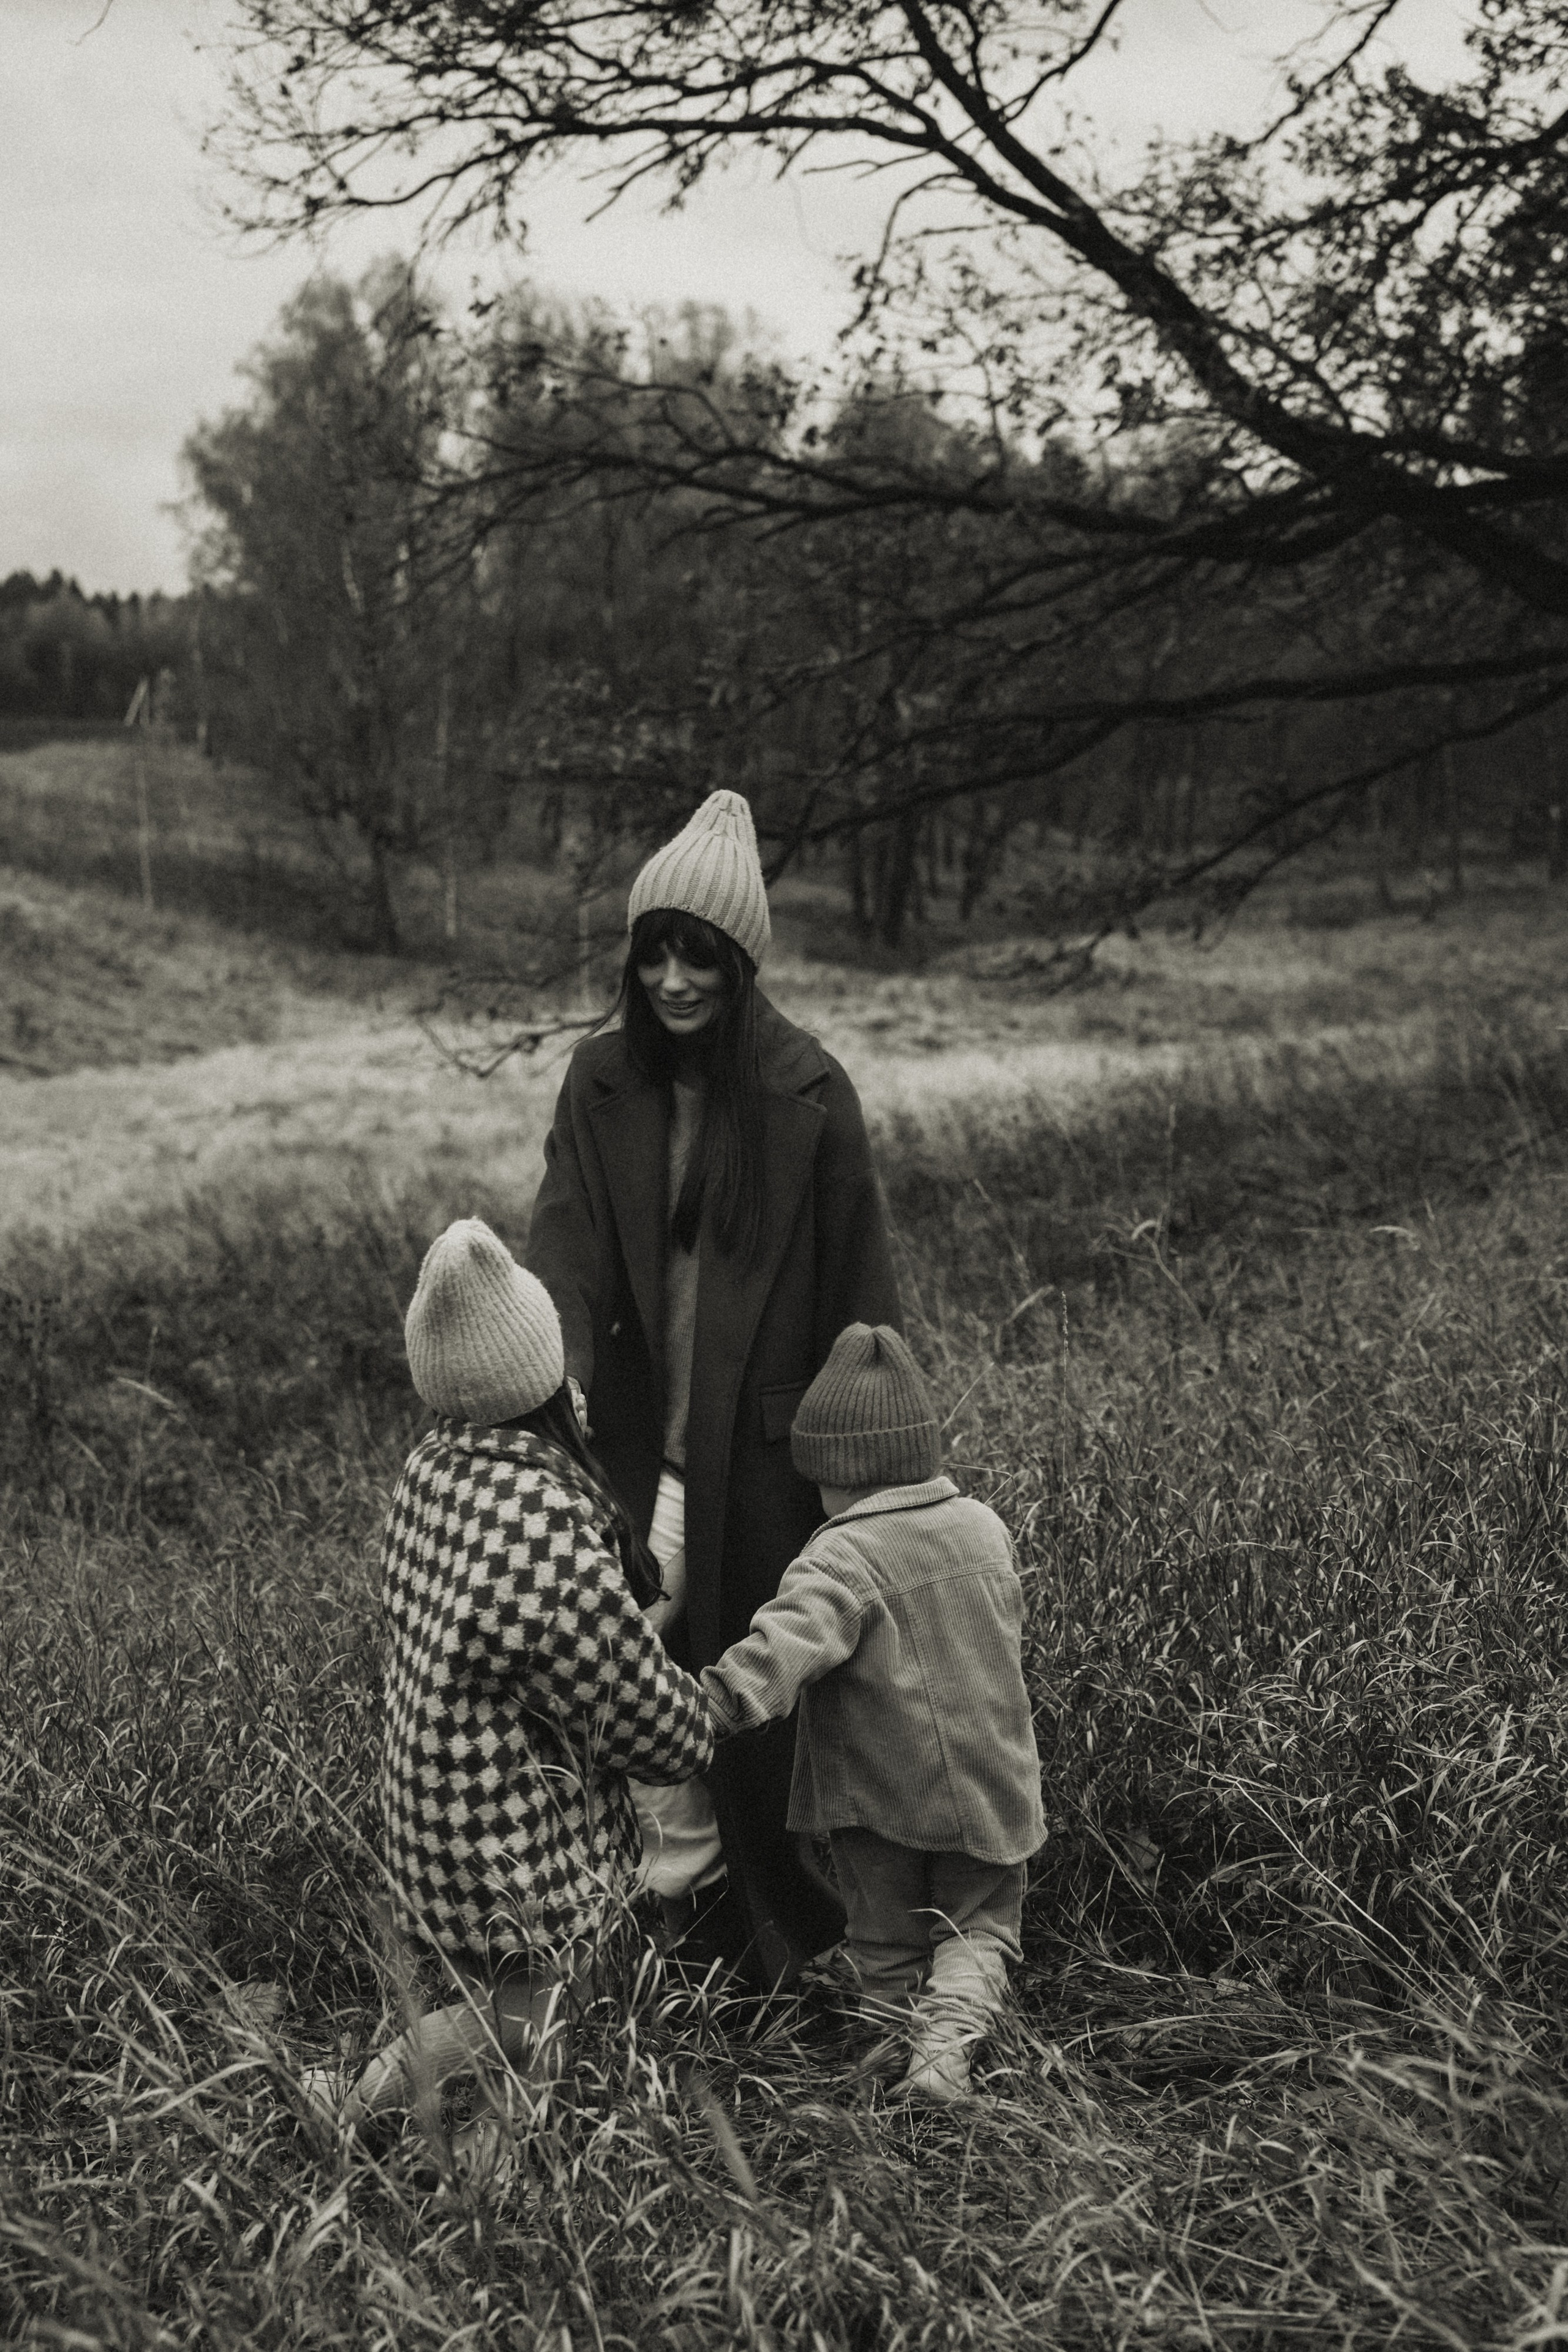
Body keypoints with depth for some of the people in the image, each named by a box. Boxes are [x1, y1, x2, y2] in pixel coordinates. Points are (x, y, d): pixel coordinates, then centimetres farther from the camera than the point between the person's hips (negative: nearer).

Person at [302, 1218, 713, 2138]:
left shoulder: (429, 1471, -4)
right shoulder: (551, 1535, -29)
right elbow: (667, 1731, -18)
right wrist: (702, 1704, 2)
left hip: (434, 1847, 8)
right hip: (530, 1889, -8)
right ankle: (376, 2101, 2)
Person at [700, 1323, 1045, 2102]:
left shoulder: (841, 1560, -19)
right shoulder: (985, 1529, 2)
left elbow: (787, 1641, -35)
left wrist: (718, 1700, -42)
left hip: (877, 1798, -4)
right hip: (986, 1786, 4)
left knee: (886, 1940, 16)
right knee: (978, 1923, 17)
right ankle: (951, 2033, -3)